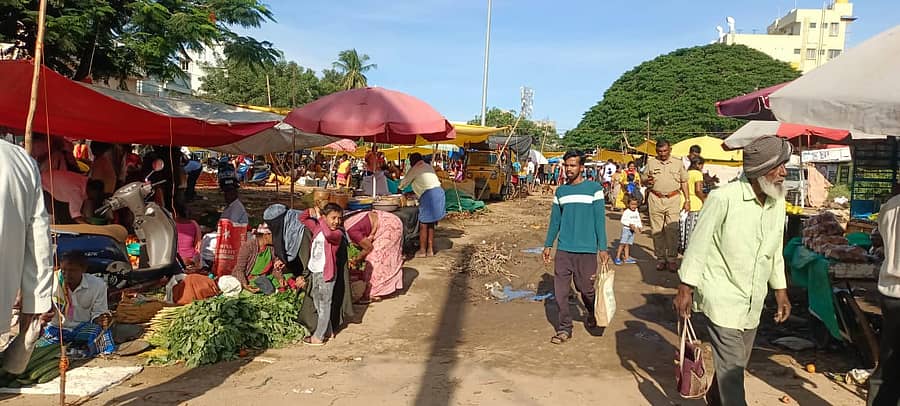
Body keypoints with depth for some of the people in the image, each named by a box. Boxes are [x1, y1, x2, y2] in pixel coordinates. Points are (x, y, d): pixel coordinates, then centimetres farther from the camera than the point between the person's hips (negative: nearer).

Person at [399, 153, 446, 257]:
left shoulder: (415, 169, 2)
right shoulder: (428, 166, 23)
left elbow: (405, 181, 12)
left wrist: (400, 187, 33)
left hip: (429, 194, -8)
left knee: (423, 224, 0)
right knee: (430, 224, 13)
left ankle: (422, 250, 4)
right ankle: (430, 250, 14)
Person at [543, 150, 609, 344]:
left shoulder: (594, 188, -2)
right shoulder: (560, 191, 9)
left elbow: (600, 219, -3)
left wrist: (603, 248, -7)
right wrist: (548, 245, 14)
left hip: (586, 249, -3)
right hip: (563, 249, 3)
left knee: (586, 288, 5)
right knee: (560, 290, 0)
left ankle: (592, 315, 36)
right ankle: (564, 328, 13)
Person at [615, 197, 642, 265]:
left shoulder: (637, 213, 11)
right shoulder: (626, 212, -10)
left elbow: (638, 221, 16)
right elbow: (623, 220, -18)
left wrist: (640, 227, 0)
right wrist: (630, 224, -27)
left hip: (633, 231, 6)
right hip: (626, 229, -6)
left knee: (628, 244, 9)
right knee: (622, 244, -10)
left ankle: (626, 258, 13)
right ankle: (617, 258, -10)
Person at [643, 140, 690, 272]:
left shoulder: (678, 163, 11)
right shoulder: (651, 162, 10)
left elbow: (684, 182, 14)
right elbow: (643, 178, 16)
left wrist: (687, 200, 9)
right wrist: (647, 180, -9)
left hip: (673, 199, -1)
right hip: (656, 199, 1)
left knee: (672, 230, -7)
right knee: (657, 231, 2)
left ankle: (672, 260, -1)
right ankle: (661, 259, 10)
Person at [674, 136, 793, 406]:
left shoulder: (778, 202, 4)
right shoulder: (723, 198, -17)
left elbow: (775, 251, 15)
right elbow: (698, 244, -13)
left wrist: (781, 291, 15)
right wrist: (685, 289, -12)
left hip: (753, 301, 7)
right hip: (722, 298, -7)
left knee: (737, 362, 19)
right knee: (731, 366, -7)